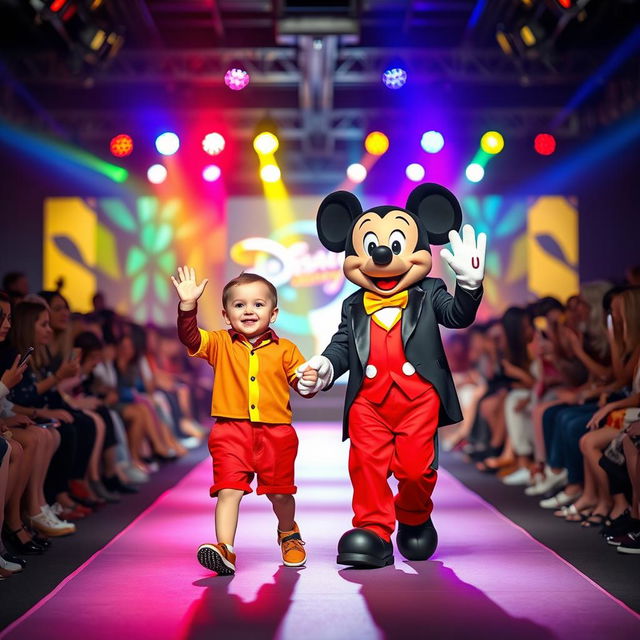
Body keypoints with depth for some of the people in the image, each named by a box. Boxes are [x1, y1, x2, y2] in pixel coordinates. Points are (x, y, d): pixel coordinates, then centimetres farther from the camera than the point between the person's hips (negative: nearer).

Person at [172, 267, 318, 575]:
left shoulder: (284, 350, 5)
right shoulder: (220, 344, 4)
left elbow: (298, 380, 8)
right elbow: (189, 337, -9)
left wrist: (307, 381, -15)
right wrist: (188, 304, -22)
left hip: (275, 432, 1)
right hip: (231, 431, -1)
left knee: (279, 492, 12)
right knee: (229, 490, -13)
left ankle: (289, 535, 40)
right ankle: (225, 549, -14)